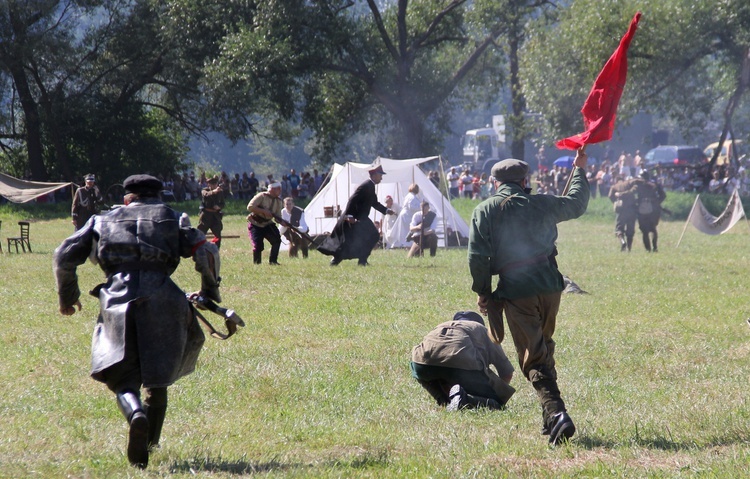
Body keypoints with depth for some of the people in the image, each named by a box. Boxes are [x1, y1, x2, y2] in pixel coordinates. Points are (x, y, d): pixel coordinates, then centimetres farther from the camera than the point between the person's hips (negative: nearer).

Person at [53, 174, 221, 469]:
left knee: (123, 377, 0)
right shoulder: (171, 218, 19)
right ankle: (151, 438, 15)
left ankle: (136, 415, -31)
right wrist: (210, 290, 19)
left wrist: (67, 297, 28)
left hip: (117, 300, 0)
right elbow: (206, 251, 5)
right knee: (158, 373, 20)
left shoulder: (103, 220, 23)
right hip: (161, 299, 0)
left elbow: (65, 255, 16)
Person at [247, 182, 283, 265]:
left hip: (267, 224, 5)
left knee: (277, 239, -16)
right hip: (255, 225, -5)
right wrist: (264, 211, -30)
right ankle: (257, 263, 6)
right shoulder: (261, 196, -17)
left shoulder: (278, 201, 1)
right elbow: (250, 207, -26)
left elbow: (278, 217, 2)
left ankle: (273, 261, -4)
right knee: (258, 245, -15)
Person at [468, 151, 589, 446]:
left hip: (516, 292, -4)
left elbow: (477, 257, -6)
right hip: (550, 286, 4)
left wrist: (483, 293, 6)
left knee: (534, 359, -3)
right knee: (544, 349, 20)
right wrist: (580, 170, 42)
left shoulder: (484, 211, -1)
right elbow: (576, 203, 27)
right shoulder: (541, 204, 8)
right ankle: (551, 419, 22)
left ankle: (556, 413, -22)